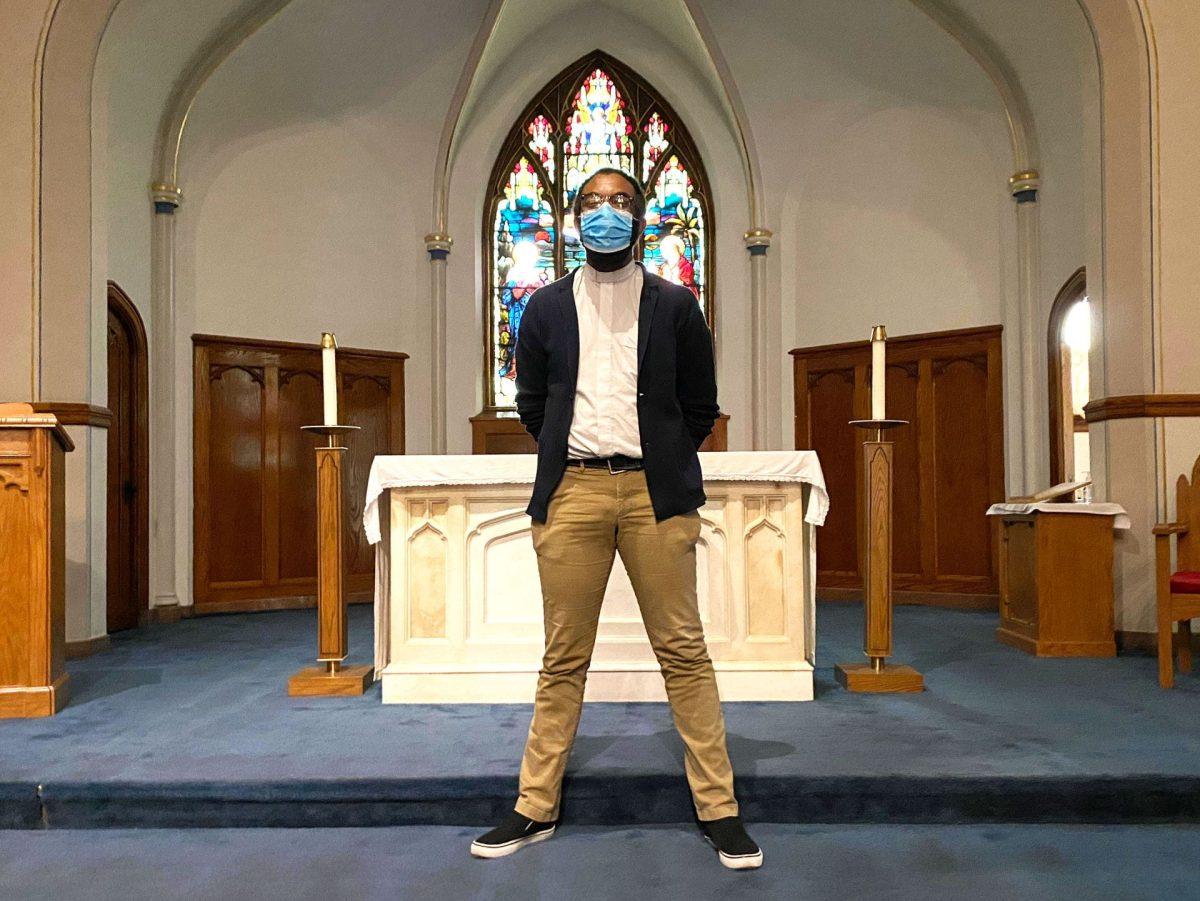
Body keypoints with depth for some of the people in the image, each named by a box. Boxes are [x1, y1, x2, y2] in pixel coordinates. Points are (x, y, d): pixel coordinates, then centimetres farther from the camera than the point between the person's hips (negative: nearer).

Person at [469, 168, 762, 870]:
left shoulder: (675, 305, 9)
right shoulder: (546, 307, 13)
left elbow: (701, 407, 12)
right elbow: (532, 403, 17)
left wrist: (661, 465, 10)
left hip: (656, 492, -1)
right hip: (571, 492, 1)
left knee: (684, 651, 1)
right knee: (564, 658, 7)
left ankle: (719, 809, 12)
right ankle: (537, 808, 18)